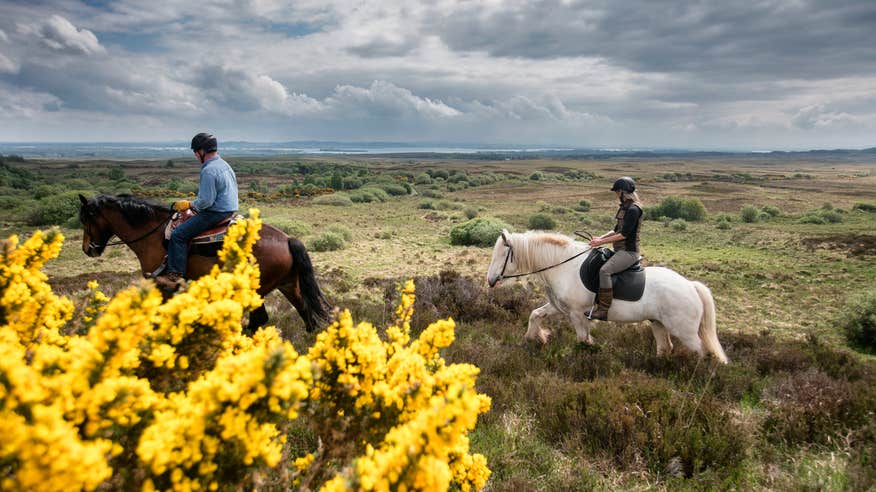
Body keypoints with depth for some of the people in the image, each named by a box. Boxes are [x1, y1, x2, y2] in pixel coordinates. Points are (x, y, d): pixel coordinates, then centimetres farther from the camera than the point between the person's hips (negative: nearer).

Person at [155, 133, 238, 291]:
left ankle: (175, 275, -10)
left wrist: (189, 204, -4)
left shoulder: (209, 170, -19)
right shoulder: (224, 165, 13)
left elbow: (205, 201, -22)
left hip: (215, 213, -11)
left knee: (178, 234, -10)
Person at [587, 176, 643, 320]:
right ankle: (597, 301, 23)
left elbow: (624, 234, -20)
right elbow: (616, 229, 18)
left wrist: (602, 242, -16)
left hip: (629, 252, -11)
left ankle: (603, 310, -26)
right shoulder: (624, 207, 14)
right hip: (620, 250, 11)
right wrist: (600, 237, 5)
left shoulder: (633, 209, -17)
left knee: (604, 270, -29)